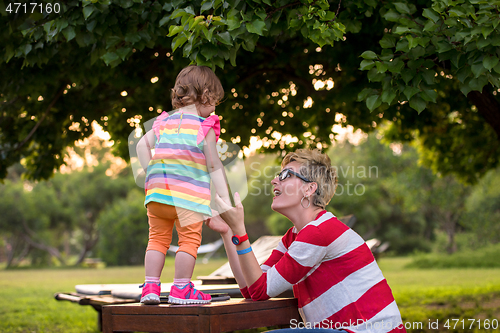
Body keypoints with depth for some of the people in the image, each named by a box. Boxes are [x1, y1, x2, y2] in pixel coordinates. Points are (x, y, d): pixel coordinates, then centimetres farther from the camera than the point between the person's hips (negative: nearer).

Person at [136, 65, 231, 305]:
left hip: (157, 188, 5)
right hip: (188, 192, -5)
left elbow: (142, 145, 4)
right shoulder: (204, 127, 0)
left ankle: (150, 287, 10)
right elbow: (214, 166, -2)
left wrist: (151, 173, 11)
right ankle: (181, 289, 4)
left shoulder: (164, 121, 13)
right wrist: (225, 198, 0)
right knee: (190, 239, 3)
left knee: (158, 238, 13)